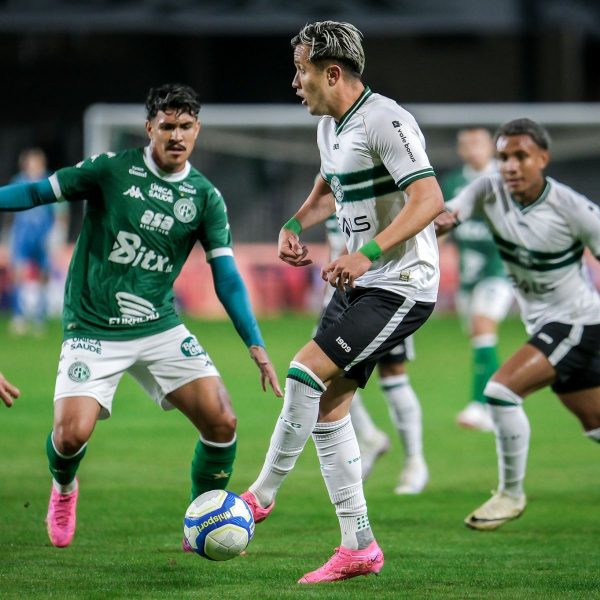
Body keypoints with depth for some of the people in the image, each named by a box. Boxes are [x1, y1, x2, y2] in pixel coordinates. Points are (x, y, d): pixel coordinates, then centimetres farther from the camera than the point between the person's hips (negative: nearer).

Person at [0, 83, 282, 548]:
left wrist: (257, 347, -8)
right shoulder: (111, 170, -6)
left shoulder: (205, 198, 1)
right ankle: (63, 488, 19)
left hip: (160, 329, 3)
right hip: (92, 331, -3)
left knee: (222, 422, -11)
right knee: (71, 434, -19)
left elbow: (227, 277, 0)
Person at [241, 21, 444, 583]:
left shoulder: (385, 121, -17)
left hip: (400, 287, -10)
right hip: (359, 285, 10)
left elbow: (429, 199, -25)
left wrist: (367, 253, -31)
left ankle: (261, 495, -2)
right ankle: (358, 548, 8)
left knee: (306, 371, -18)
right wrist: (294, 225, 11)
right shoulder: (329, 127, 13)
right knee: (328, 408, 3)